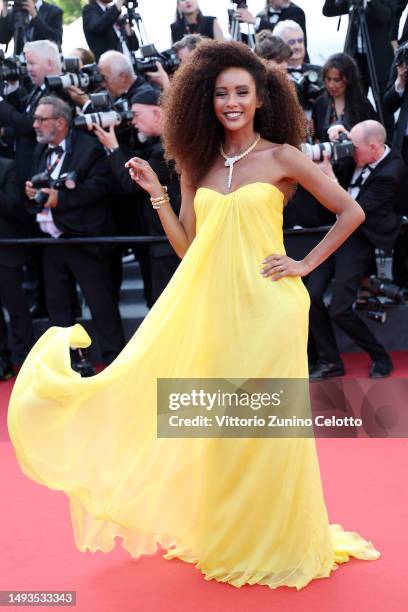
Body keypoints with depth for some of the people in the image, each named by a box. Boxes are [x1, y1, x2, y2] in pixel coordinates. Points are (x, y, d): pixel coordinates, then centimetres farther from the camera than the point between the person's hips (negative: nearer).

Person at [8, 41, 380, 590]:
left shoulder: (281, 157, -3)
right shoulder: (198, 164, 10)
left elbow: (351, 213, 0)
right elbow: (187, 247, 9)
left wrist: (306, 265, -4)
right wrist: (156, 193, 2)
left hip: (268, 308, -4)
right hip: (213, 308, 4)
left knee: (268, 424, 3)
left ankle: (277, 542, 20)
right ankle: (227, 539, 26)